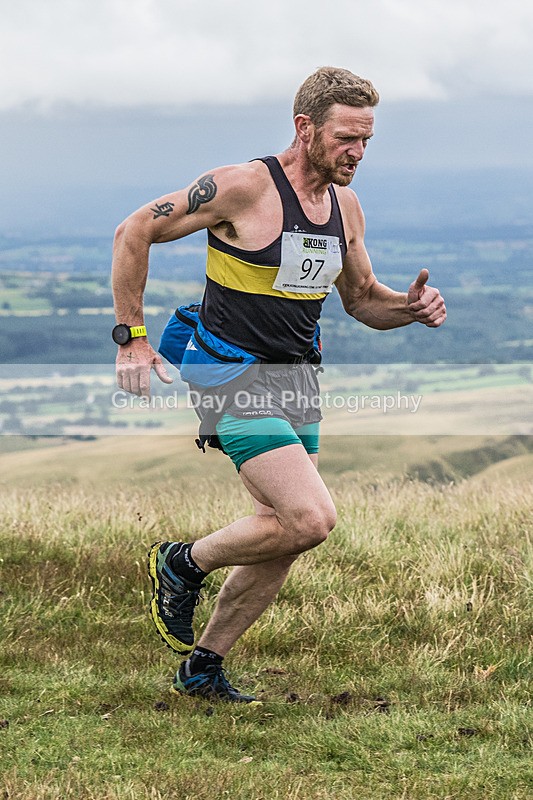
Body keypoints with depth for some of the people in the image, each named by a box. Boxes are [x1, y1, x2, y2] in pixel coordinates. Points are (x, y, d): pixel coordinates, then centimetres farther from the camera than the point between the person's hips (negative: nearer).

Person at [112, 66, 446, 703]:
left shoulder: (345, 206, 6)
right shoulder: (245, 187, -16)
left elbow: (362, 300, 18)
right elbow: (134, 232, -11)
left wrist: (411, 307, -4)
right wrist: (131, 338, -12)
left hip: (297, 380, 8)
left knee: (282, 539, 9)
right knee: (311, 519, -20)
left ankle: (202, 666, 24)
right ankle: (183, 564, 4)